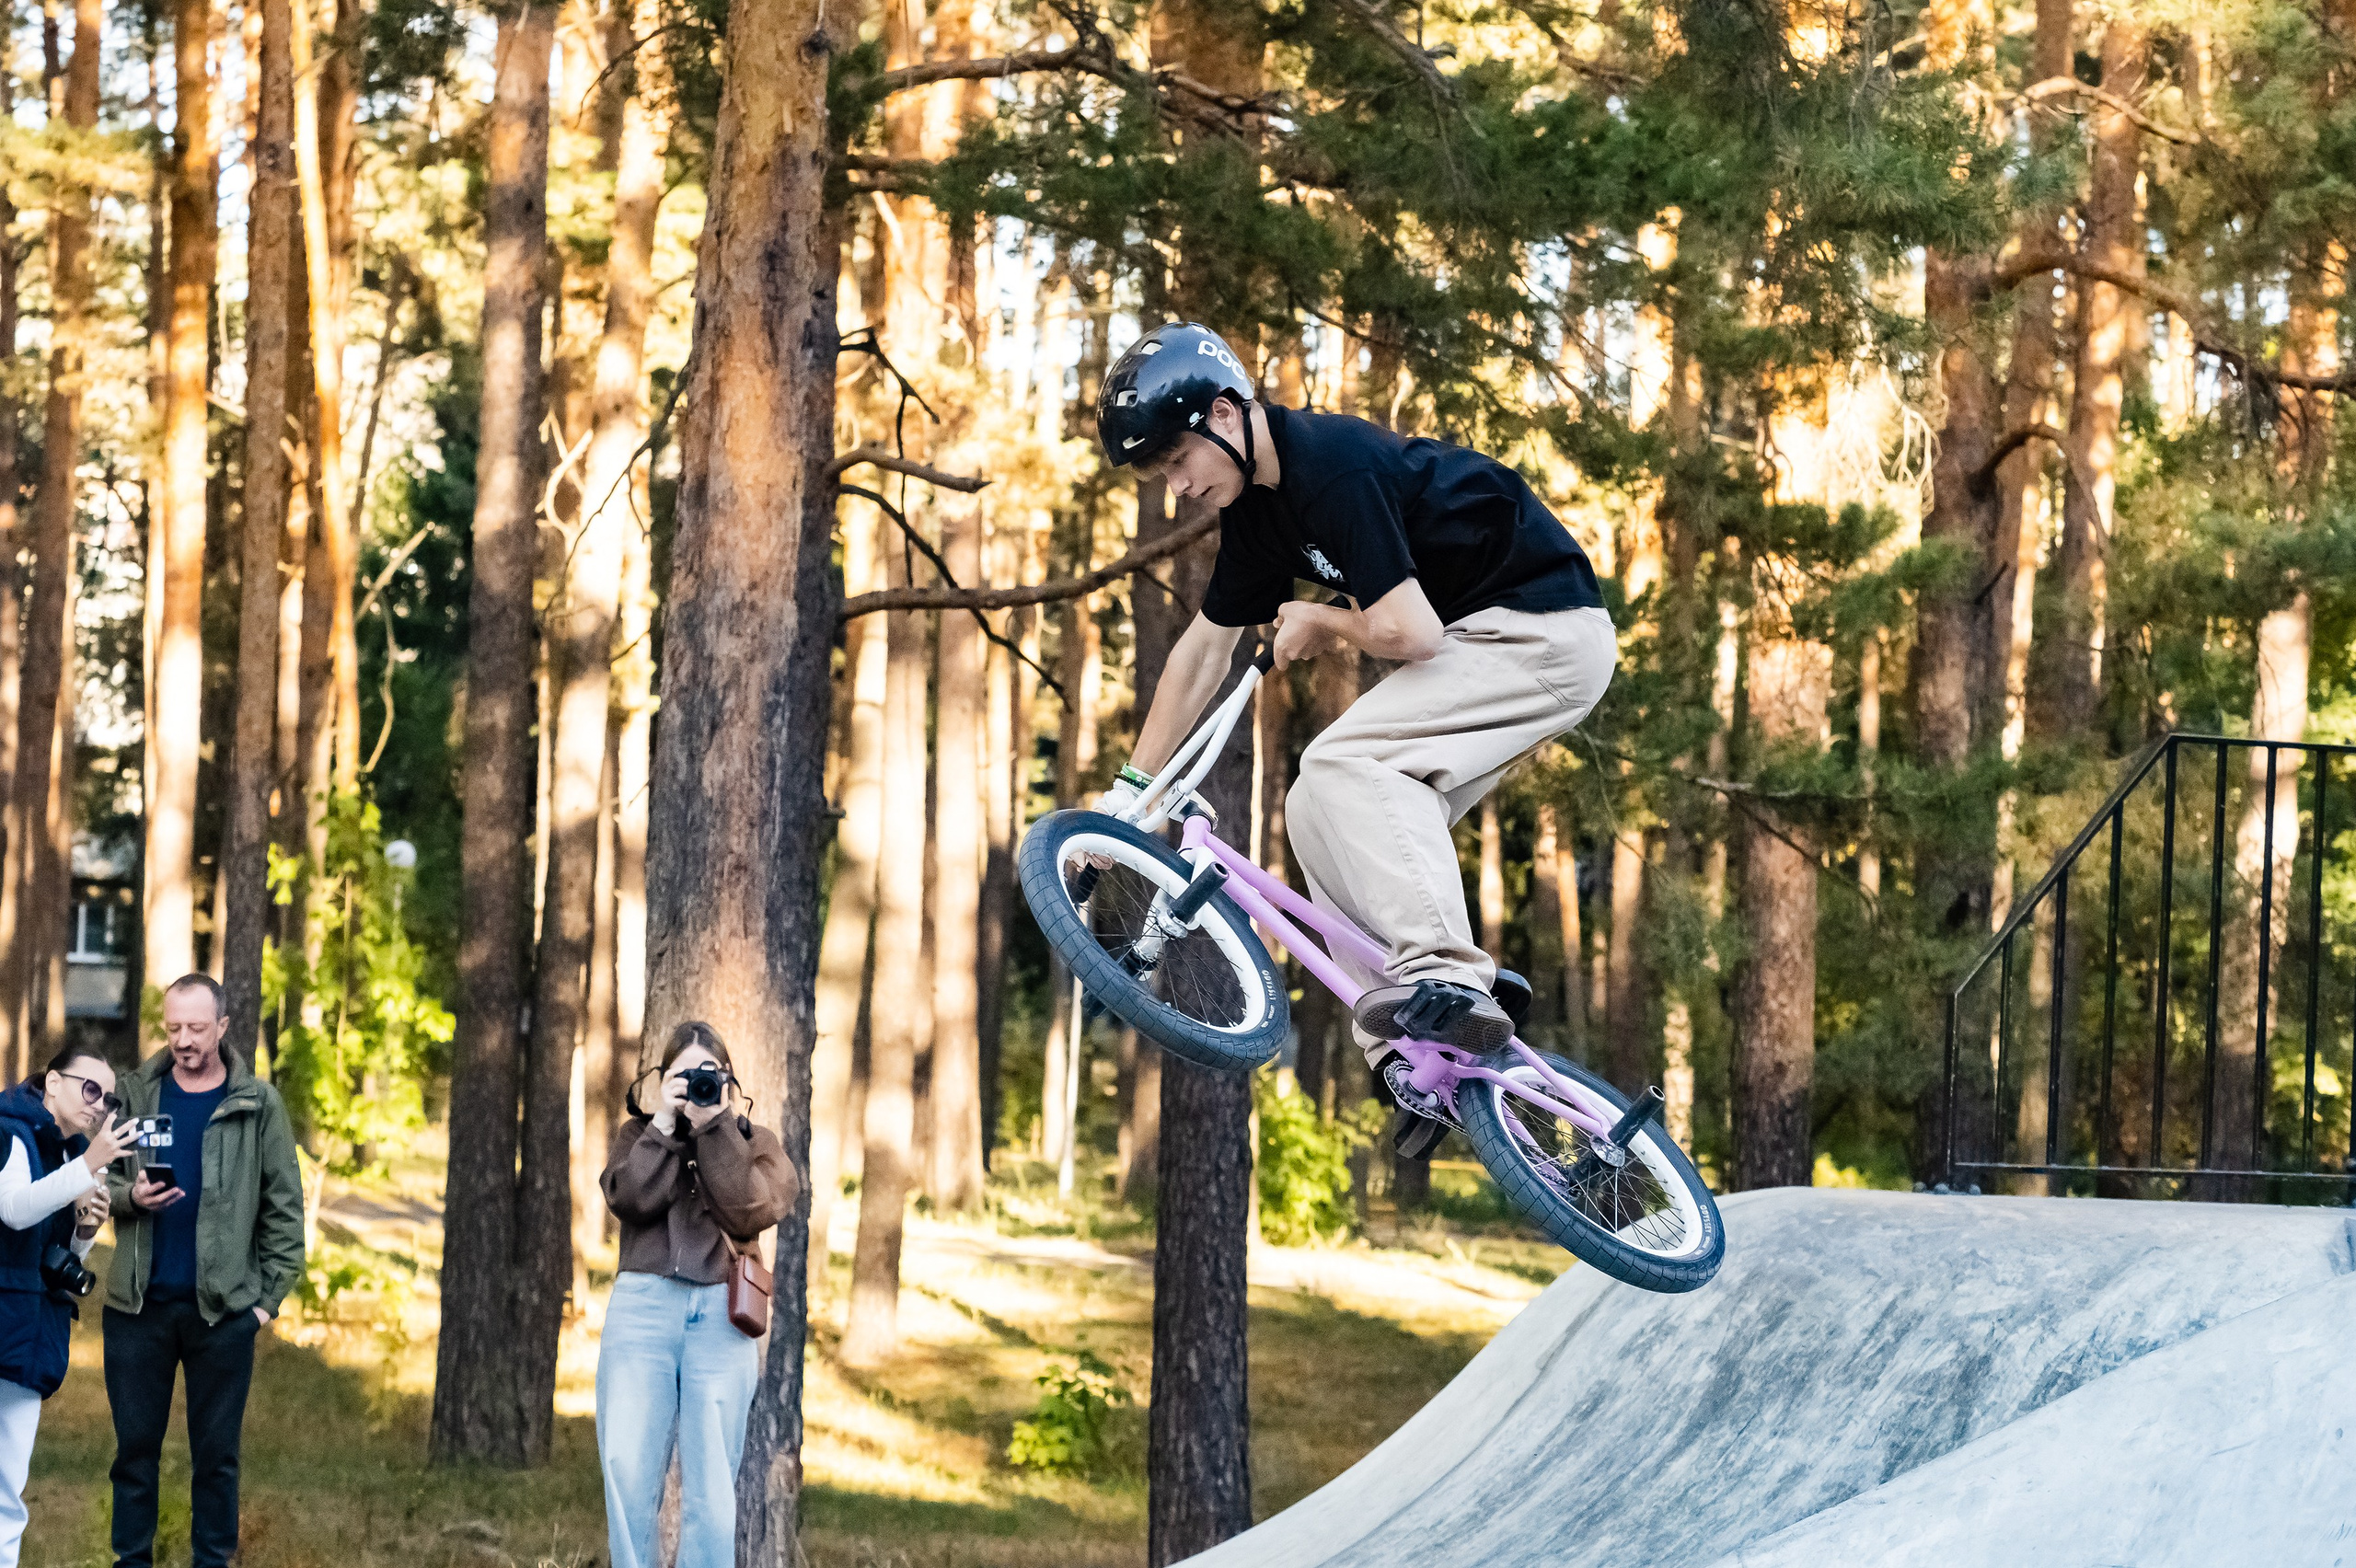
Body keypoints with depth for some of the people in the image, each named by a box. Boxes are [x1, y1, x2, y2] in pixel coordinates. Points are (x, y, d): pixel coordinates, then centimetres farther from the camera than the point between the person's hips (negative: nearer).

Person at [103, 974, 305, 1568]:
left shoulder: (257, 1105, 0)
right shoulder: (136, 1092, 5)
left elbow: (284, 1207, 2)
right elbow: (98, 1179, 8)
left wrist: (271, 1294, -3)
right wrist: (129, 1195, -14)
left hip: (223, 1307, -1)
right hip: (139, 1302, 1)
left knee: (217, 1452, 4)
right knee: (135, 1446, 5)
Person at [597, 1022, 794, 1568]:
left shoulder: (754, 1142, 15)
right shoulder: (638, 1134, 17)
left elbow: (749, 1213, -4)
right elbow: (629, 1200, -3)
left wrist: (715, 1125, -4)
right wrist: (663, 1123, -5)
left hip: (721, 1317, 0)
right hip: (642, 1305, 0)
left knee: (710, 1485, -3)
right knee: (628, 1472, -9)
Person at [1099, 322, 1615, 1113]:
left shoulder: (1335, 468, -23)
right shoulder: (1258, 502, 7)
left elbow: (1409, 632, -26)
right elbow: (1205, 649, 18)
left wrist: (1321, 623, -5)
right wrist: (1130, 789, 21)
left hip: (1544, 630, -10)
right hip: (1482, 637, 10)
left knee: (1344, 764, -23)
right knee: (1322, 814, 0)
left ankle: (1445, 975, -31)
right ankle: (1413, 1053, -5)